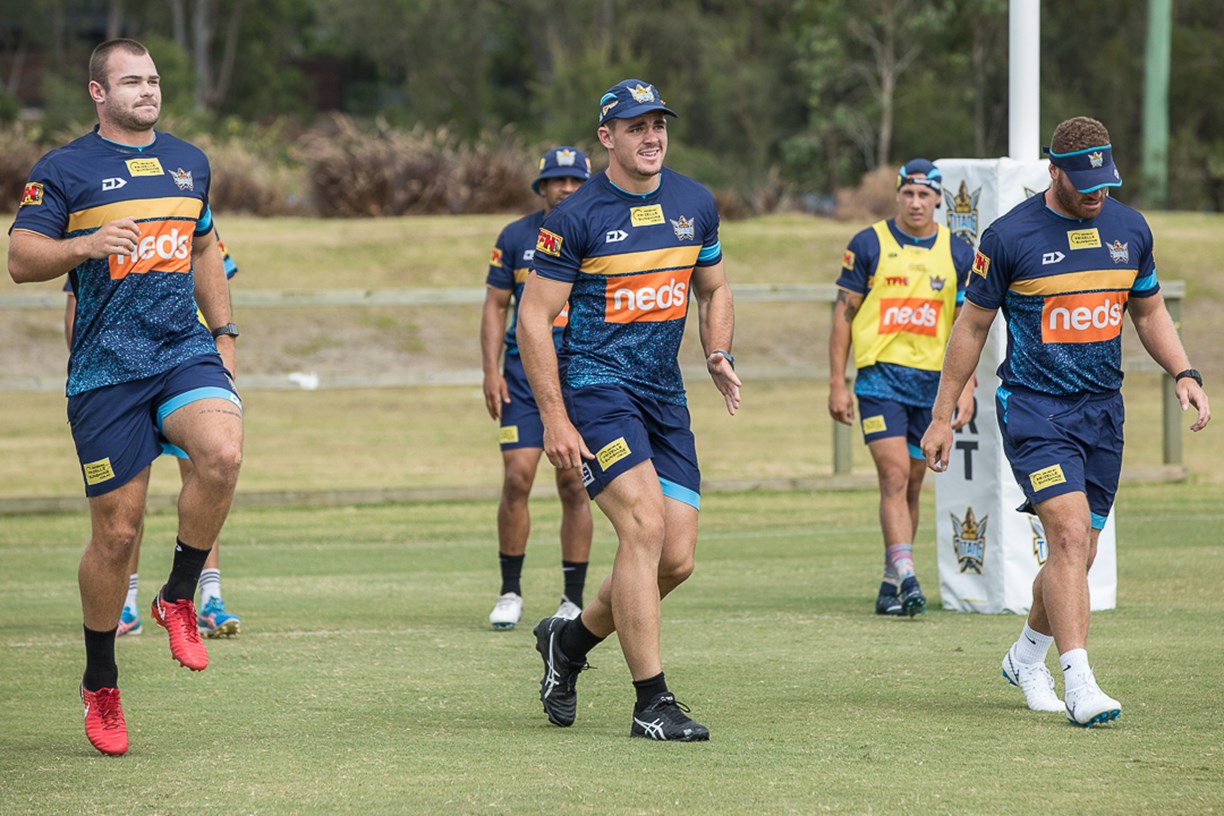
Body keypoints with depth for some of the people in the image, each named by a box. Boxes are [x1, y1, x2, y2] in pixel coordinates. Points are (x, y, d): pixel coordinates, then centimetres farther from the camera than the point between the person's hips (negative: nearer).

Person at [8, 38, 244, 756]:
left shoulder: (189, 163, 16)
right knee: (118, 530, -2)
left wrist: (224, 333, 22)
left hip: (185, 353, 3)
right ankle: (101, 686, 16)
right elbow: (21, 259, -5)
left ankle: (180, 599, -6)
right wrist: (83, 244, -23)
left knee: (223, 453, -28)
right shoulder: (64, 170, 0)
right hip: (105, 371, -3)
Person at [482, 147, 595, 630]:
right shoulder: (516, 237, 5)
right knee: (517, 478, -9)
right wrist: (491, 370, -1)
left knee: (574, 486, -1)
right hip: (524, 373, 0)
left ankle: (574, 600, 8)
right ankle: (510, 592, 3)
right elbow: (495, 306, 9)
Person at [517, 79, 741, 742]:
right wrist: (555, 418, -14)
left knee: (677, 558, 0)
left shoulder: (695, 203, 9)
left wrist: (718, 355, 3)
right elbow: (533, 319, -7)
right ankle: (651, 702, -15)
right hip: (596, 383, -6)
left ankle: (571, 639, 27)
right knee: (644, 525, -21)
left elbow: (714, 290, 23)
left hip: (664, 392, 6)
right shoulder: (575, 217, -8)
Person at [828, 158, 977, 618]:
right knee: (894, 476, -15)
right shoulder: (869, 244, 0)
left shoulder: (958, 253, 7)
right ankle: (906, 578, -22)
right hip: (880, 375, -3)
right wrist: (837, 383, -3)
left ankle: (890, 583, 19)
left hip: (933, 380, 3)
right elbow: (844, 313, 2)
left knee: (912, 485, 9)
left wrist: (966, 388, 1)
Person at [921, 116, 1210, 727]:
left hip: (1102, 409, 5)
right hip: (1033, 404, -5)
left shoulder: (1129, 229, 6)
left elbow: (1148, 311, 20)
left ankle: (1027, 656, 33)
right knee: (1069, 534, -19)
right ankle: (1079, 683, -21)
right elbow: (972, 326, 1)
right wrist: (942, 416, 3)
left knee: (1078, 555, 8)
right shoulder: (1009, 236, -8)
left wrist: (1183, 373, 5)